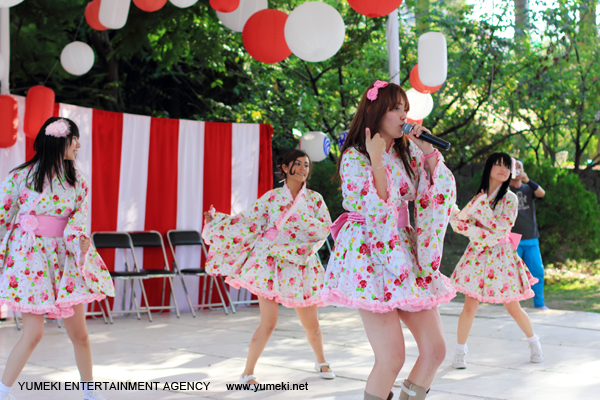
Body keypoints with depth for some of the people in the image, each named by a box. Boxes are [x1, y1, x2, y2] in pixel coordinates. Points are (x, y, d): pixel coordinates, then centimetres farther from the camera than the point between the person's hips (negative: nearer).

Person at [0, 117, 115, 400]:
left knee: (79, 334, 5)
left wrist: (80, 238, -23)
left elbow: (79, 217, -2)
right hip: (30, 257, -4)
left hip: (65, 259, 4)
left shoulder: (76, 182, 9)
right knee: (34, 333, -10)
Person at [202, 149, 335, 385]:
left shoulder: (314, 198, 6)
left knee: (311, 324, 8)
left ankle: (321, 362, 36)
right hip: (270, 262, -2)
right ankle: (247, 373, 2)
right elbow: (248, 222, 2)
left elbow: (325, 228, -4)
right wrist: (216, 221, -2)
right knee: (269, 323, -11)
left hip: (301, 265, 2)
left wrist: (303, 221, -18)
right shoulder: (272, 197, 2)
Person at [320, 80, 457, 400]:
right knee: (392, 358, -13)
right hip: (370, 257, -6)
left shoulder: (408, 151, 14)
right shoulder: (354, 156, -4)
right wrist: (377, 160, -16)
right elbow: (375, 210, -16)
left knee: (435, 349, 1)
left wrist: (430, 151, 2)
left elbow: (441, 193, 8)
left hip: (405, 254, 7)